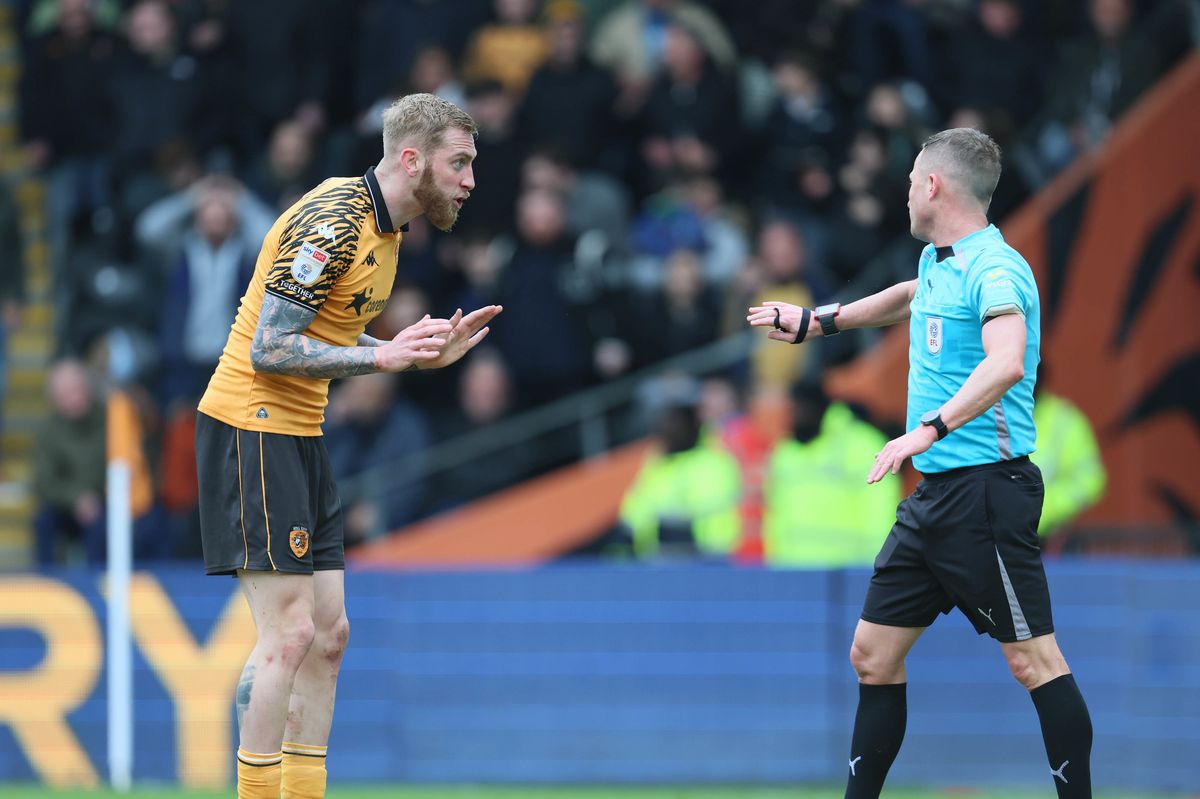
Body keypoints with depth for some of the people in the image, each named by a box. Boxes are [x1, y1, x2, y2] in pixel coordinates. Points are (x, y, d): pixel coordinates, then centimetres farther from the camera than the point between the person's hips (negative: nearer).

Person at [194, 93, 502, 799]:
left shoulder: (384, 228, 12)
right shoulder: (331, 223, -19)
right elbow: (269, 349, -21)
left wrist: (427, 352, 9)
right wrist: (384, 355, -26)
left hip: (302, 435, 10)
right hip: (252, 424, -10)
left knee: (329, 632, 9)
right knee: (290, 631, -13)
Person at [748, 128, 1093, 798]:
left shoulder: (994, 269, -16)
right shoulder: (938, 262, 14)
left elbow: (1006, 364, -34)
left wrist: (930, 428, -43)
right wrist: (817, 321, 44)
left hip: (987, 487, -10)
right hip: (933, 493, 10)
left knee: (1034, 660, -7)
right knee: (873, 657, 9)